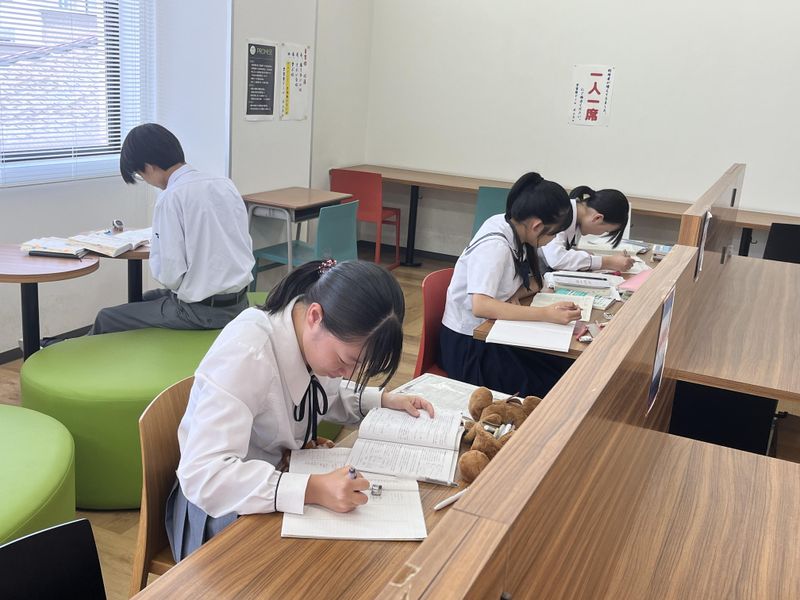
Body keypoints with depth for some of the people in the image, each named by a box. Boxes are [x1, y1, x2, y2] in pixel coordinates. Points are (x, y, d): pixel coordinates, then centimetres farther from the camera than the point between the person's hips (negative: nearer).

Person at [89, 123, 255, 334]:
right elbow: (246, 247, 9)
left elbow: (170, 275, -17)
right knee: (144, 300, 29)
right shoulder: (225, 184, 3)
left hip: (201, 311, -8)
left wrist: (155, 251, 4)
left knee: (106, 320, 7)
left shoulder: (171, 197, -16)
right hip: (239, 302, 8)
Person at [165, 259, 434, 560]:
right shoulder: (245, 353, -32)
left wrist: (385, 399, -3)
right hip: (224, 509, -7)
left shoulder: (315, 336, -9)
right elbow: (203, 475, -37)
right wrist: (312, 490, -44)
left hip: (282, 473, 7)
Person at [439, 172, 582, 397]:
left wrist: (514, 296, -13)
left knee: (566, 368, -8)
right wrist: (546, 314, -36)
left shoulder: (514, 228, -1)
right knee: (556, 385, -17)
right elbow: (480, 306, -34)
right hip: (468, 344, -8)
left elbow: (533, 283, 10)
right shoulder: (495, 245, -24)